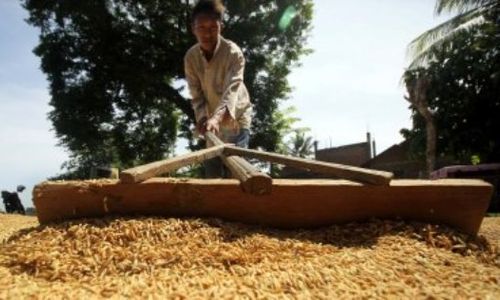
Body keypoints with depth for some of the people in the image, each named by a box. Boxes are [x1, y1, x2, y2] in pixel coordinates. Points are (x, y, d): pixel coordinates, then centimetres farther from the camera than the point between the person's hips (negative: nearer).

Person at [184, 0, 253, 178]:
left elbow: (231, 90, -36)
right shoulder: (190, 57, -10)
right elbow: (196, 95, -9)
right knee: (212, 170, 10)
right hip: (211, 120, 4)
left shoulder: (233, 52, -23)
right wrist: (203, 118, -28)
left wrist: (216, 117, -53)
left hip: (236, 117, -4)